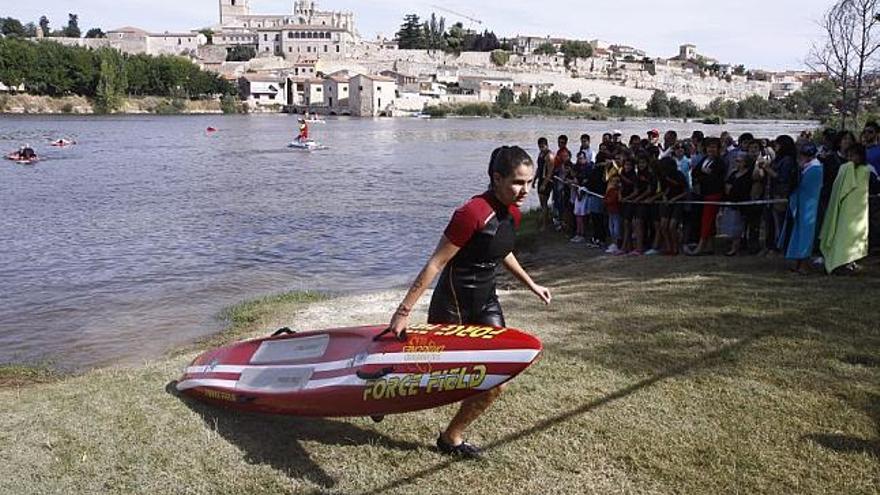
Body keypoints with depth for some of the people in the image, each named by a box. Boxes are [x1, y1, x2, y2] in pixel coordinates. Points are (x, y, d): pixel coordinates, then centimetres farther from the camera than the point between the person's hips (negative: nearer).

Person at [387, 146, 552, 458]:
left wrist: (531, 285, 24)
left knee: (495, 382, 4)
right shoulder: (474, 213, -25)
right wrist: (405, 311, -22)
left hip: (486, 302, 7)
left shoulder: (512, 213, 0)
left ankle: (451, 437, 23)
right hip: (452, 304, -7)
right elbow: (436, 263, -22)